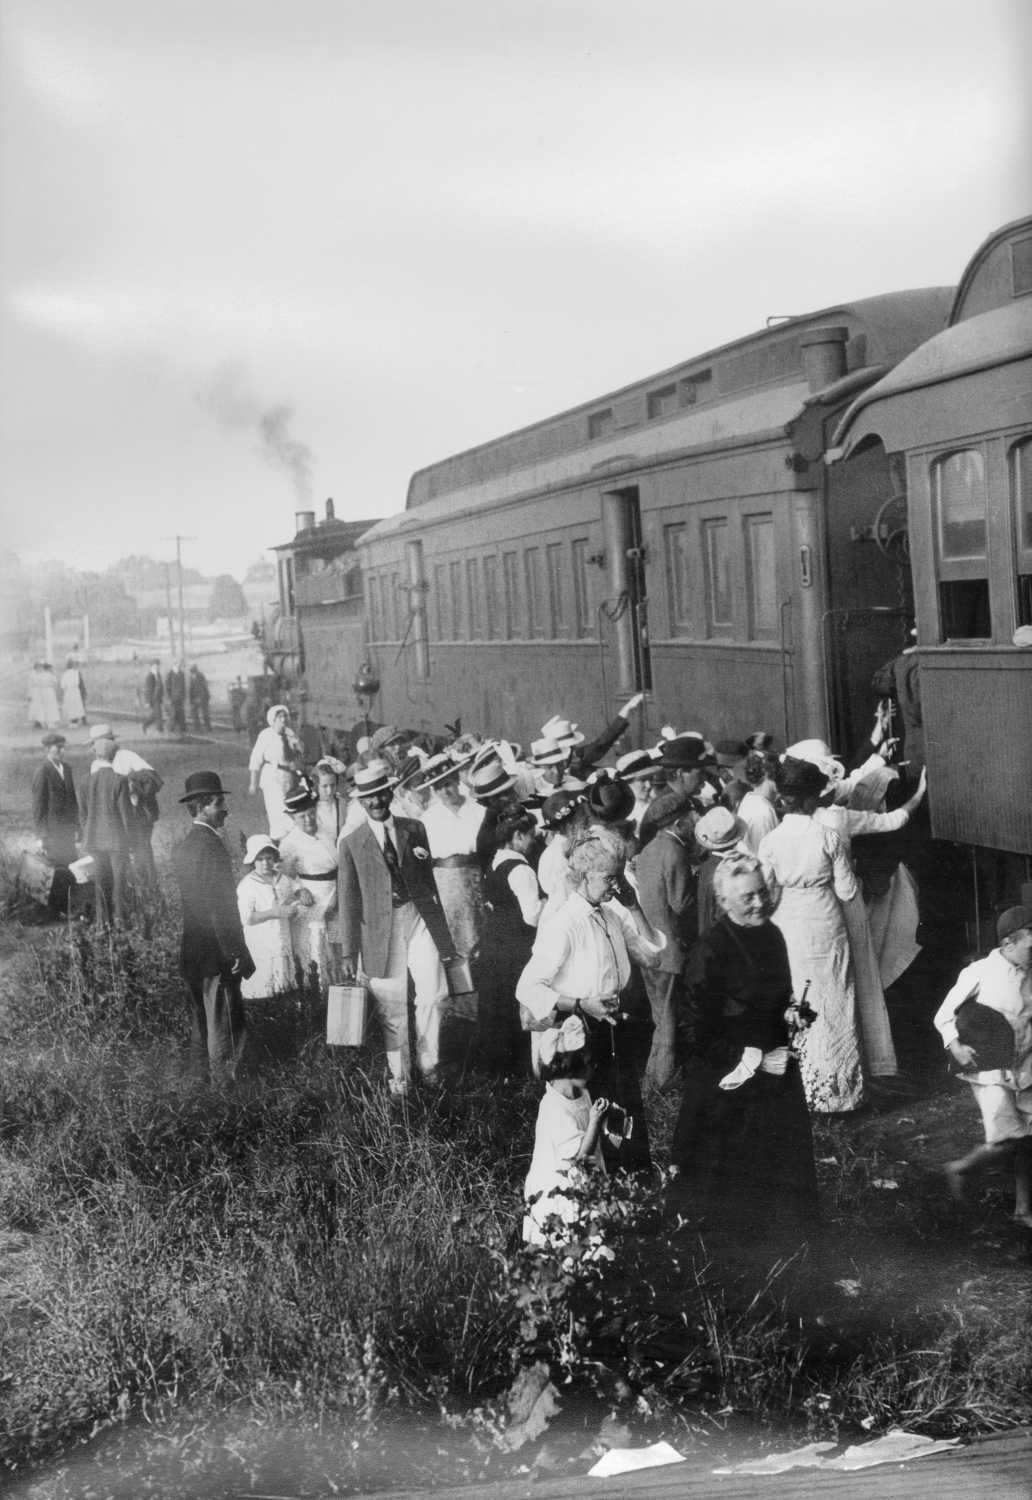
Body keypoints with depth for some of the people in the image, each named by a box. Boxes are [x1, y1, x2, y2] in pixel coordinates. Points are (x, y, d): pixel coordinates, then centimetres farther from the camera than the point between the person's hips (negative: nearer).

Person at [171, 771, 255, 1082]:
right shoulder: (211, 846, -17)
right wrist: (236, 955, -17)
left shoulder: (182, 848, 12)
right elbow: (219, 907, -21)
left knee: (201, 1024, 17)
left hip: (190, 954, 9)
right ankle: (224, 1079, -1)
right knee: (226, 1029, -3)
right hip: (216, 954, -9)